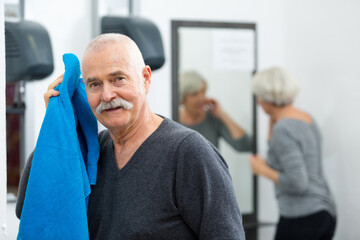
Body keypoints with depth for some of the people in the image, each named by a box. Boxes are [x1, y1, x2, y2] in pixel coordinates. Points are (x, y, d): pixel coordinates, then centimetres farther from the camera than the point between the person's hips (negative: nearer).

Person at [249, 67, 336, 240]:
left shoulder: (283, 129, -17)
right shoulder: (307, 118, 11)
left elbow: (297, 183, -22)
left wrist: (262, 170, -10)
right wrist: (273, 120, 19)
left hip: (301, 218, -9)